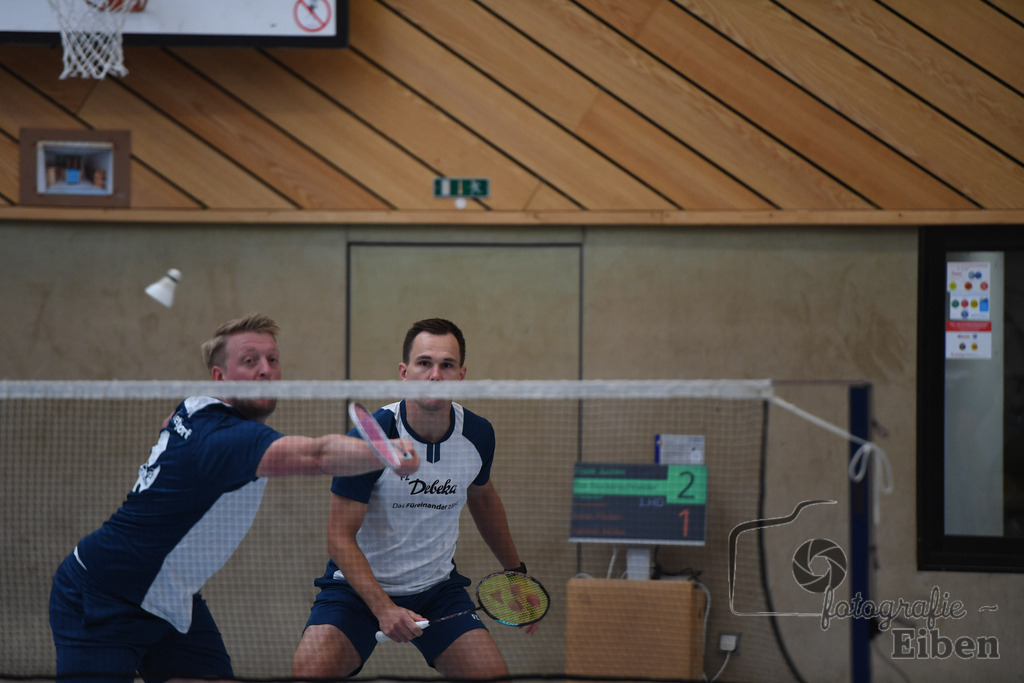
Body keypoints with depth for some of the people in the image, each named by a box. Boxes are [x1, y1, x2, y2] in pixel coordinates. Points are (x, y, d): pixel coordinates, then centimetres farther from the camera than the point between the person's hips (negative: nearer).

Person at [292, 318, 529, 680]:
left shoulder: (478, 434, -7)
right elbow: (341, 537, -19)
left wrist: (515, 570, 25)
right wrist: (383, 608, -30)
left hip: (438, 587, 4)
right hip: (359, 584, -4)